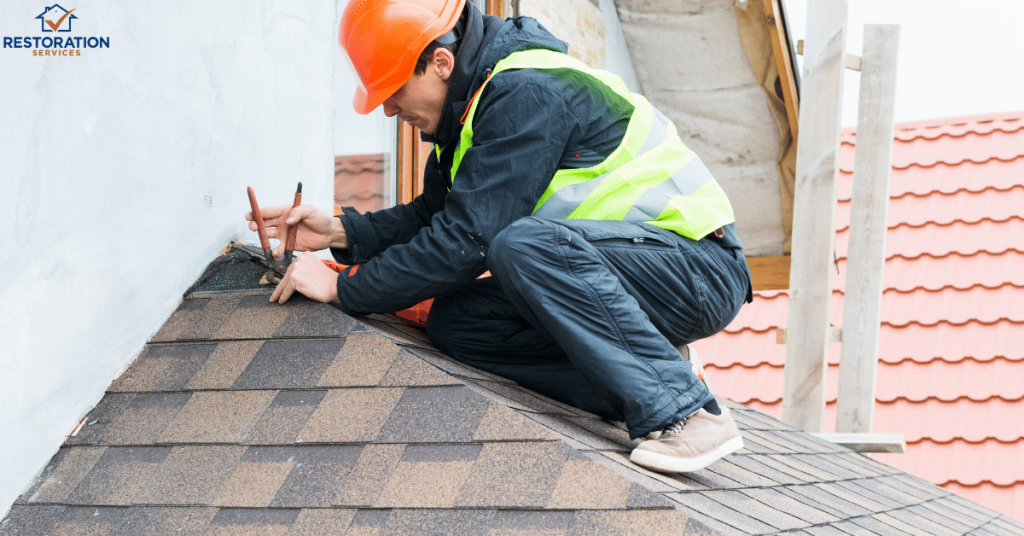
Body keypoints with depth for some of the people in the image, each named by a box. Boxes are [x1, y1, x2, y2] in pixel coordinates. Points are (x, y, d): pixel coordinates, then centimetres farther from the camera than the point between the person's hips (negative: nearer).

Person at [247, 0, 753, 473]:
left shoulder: (528, 94, -22)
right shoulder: (474, 104, 9)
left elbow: (467, 239, -25)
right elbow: (434, 215, 18)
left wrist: (342, 287, -18)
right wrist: (341, 233, 4)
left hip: (701, 267, -9)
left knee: (524, 245, -34)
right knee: (454, 322, -6)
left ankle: (684, 412, -26)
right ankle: (647, 390, -7)